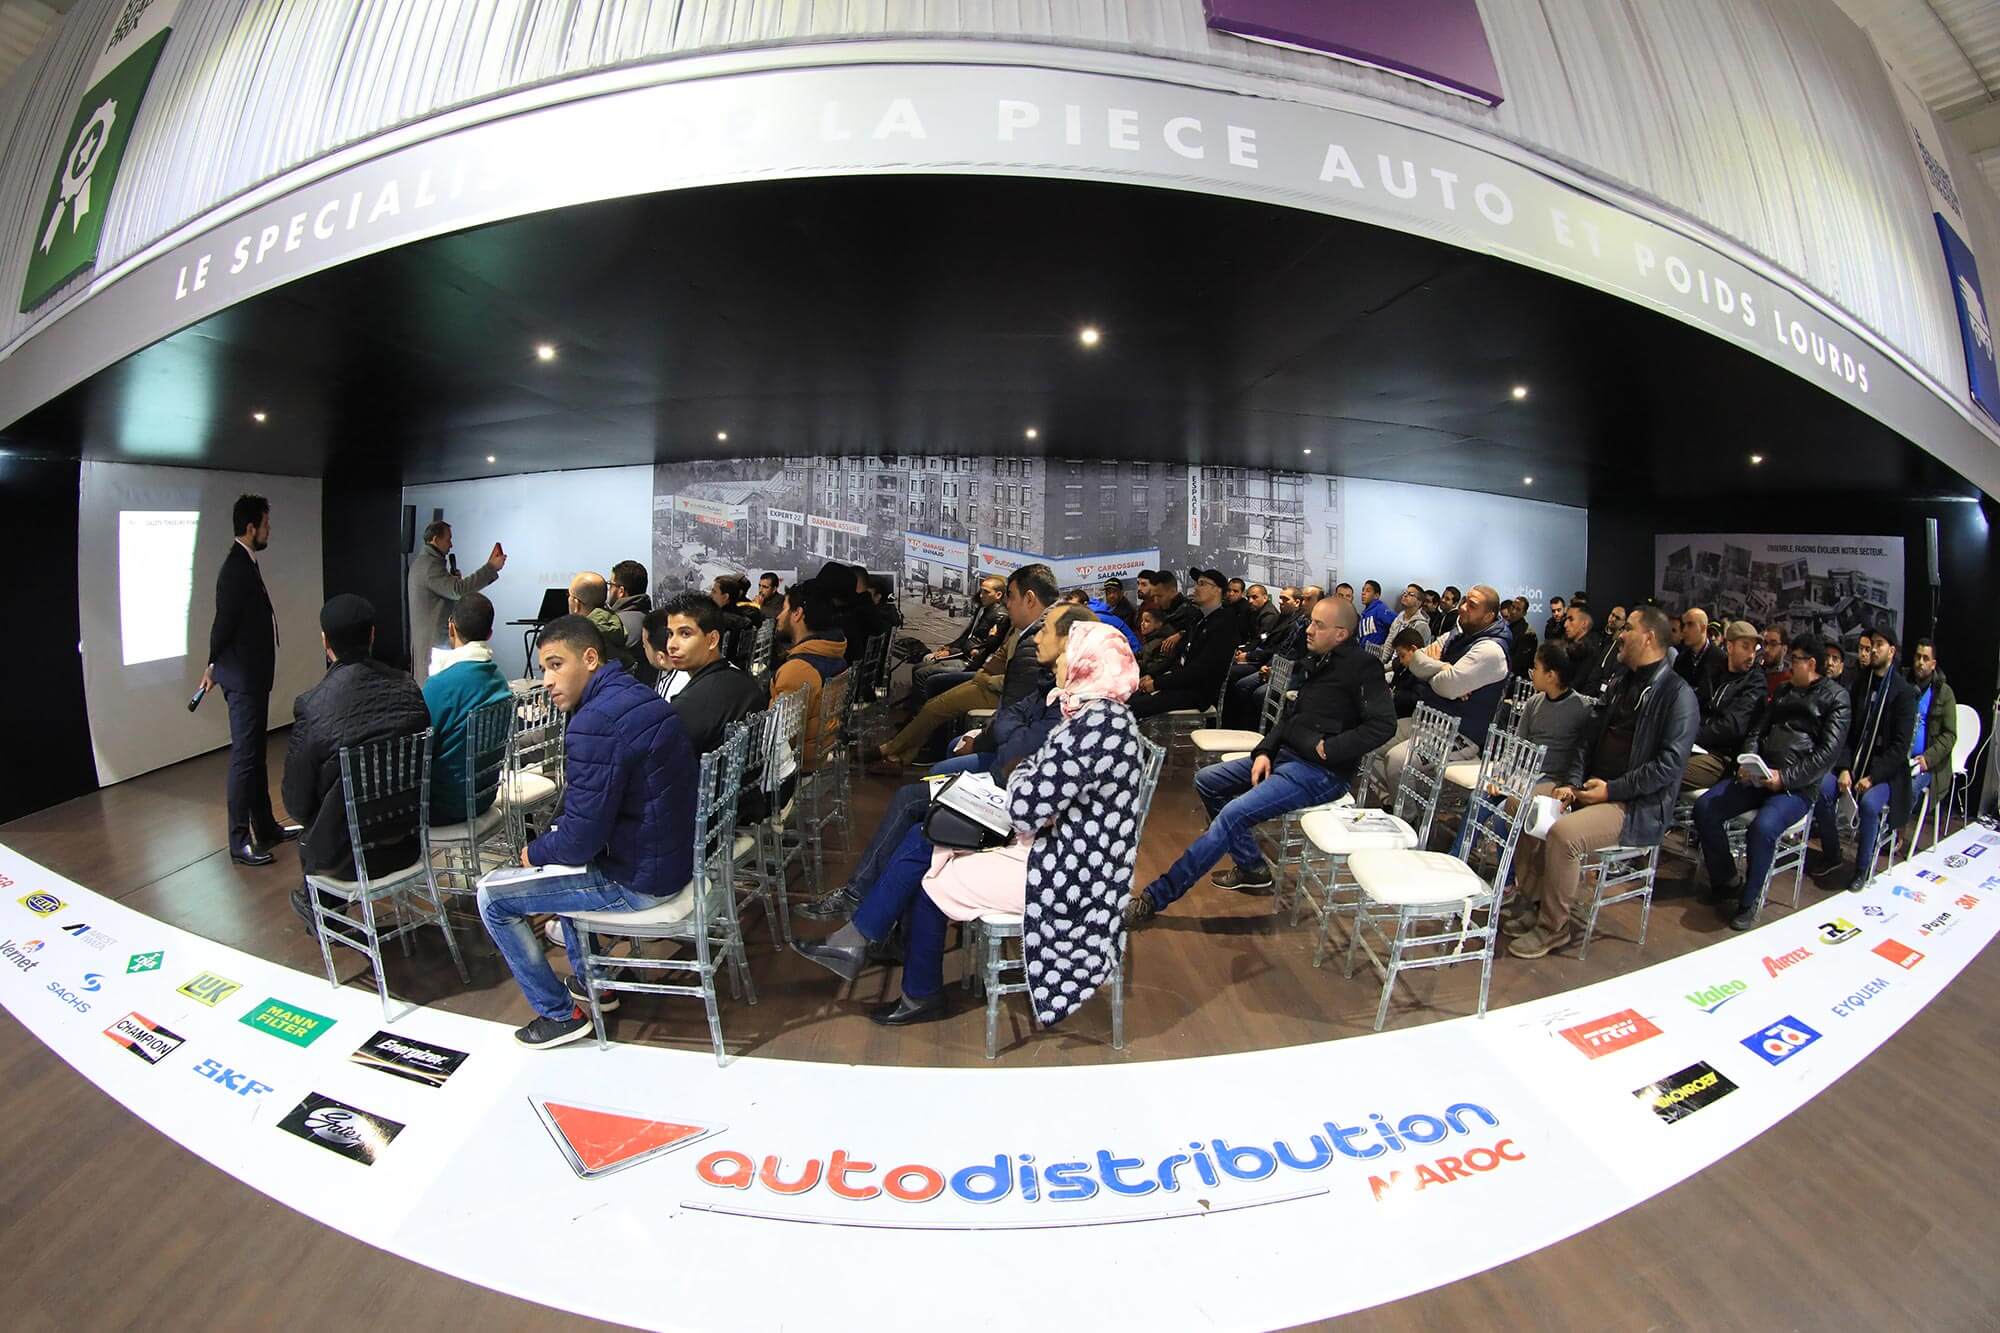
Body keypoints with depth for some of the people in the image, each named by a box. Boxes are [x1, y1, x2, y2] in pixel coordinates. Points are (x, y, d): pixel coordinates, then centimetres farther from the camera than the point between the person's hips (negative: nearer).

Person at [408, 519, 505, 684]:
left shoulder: (421, 562, 18)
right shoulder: (430, 565, -16)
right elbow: (458, 590, -28)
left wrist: (454, 578, 6)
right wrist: (491, 567, -28)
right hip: (435, 640, -11)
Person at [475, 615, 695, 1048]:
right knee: (558, 855, 33)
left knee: (492, 894, 5)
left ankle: (560, 1014, 18)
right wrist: (549, 845, 13)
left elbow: (581, 838, -22)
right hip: (669, 857, 10)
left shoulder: (595, 723, -25)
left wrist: (536, 852, -1)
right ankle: (589, 980, 39)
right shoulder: (637, 696, 6)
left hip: (636, 881, -9)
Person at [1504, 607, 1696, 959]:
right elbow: (1591, 737, 14)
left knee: (1564, 833, -32)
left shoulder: (1677, 694, -12)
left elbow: (1670, 764, -19)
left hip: (1639, 808, -8)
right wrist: (1572, 782, 0)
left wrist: (1612, 789, -19)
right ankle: (1531, 904, 2)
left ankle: (1553, 927, -12)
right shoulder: (1624, 683, 15)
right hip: (1593, 789, 9)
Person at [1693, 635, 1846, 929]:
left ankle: (1750, 900, -10)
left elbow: (1827, 752, -8)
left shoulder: (1835, 698, 1)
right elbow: (1757, 731, 17)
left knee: (1763, 827, -33)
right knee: (1704, 807, -16)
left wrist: (1785, 778, -17)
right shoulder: (1784, 690, 20)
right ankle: (1726, 882, 1)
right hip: (1759, 777, 6)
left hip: (1797, 786, -6)